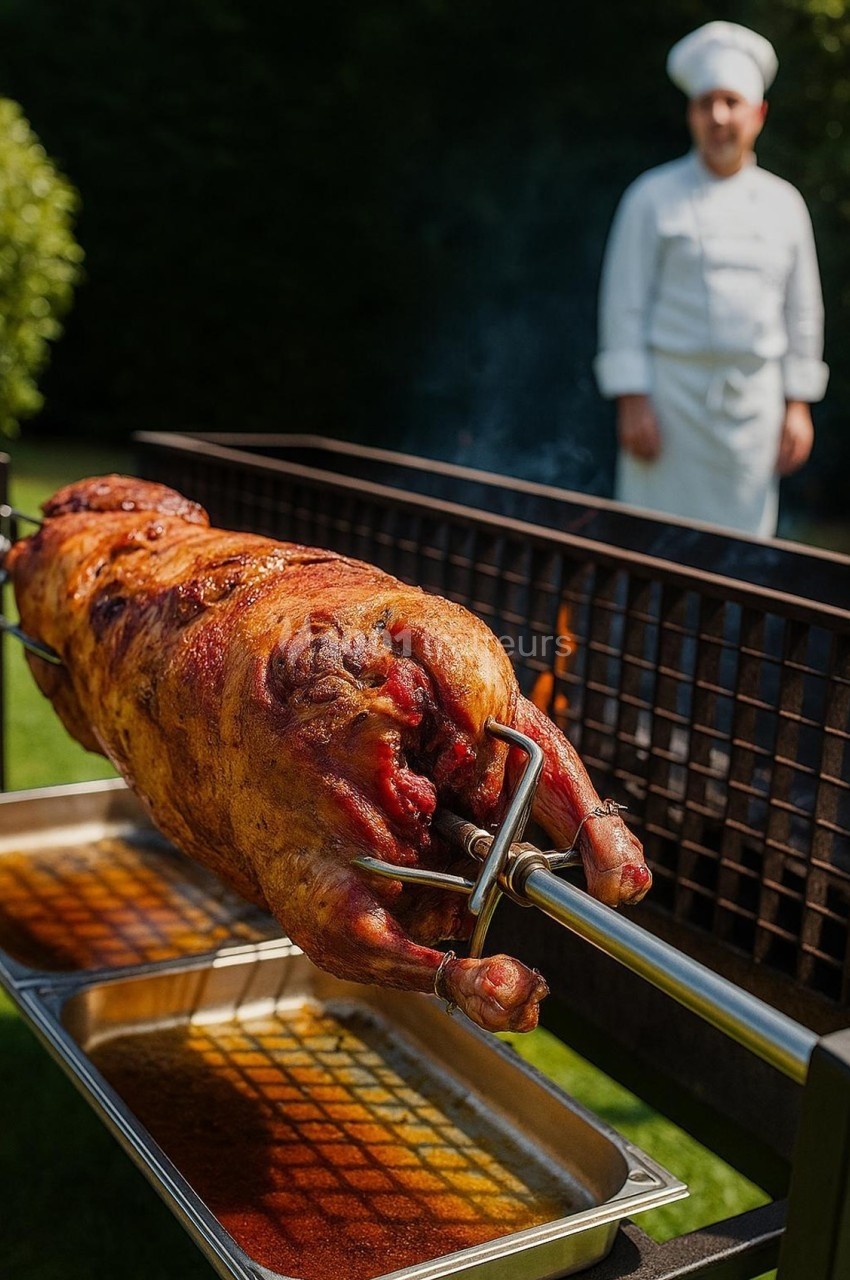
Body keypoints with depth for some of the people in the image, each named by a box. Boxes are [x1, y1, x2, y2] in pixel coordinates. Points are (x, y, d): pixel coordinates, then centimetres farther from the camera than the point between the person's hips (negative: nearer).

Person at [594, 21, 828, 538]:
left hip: (755, 399, 3)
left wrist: (797, 404, 7)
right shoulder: (654, 198, 0)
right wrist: (632, 401, -10)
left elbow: (802, 311, 12)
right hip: (672, 393, -3)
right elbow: (625, 306, -3)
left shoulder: (784, 203, 10)